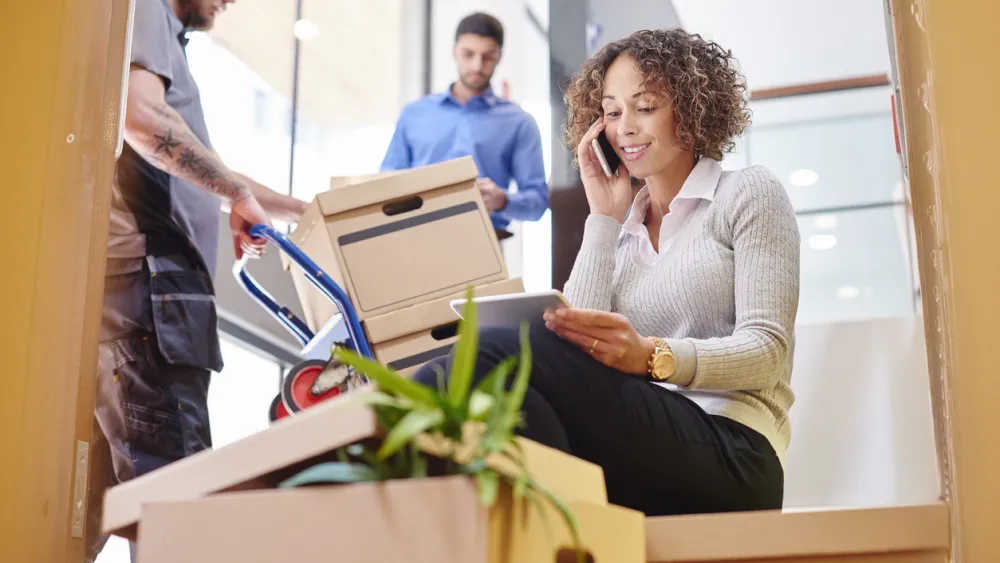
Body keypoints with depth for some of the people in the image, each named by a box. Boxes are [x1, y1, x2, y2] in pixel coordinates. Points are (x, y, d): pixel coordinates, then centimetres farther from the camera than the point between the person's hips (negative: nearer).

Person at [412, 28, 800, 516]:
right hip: (644, 454, 5)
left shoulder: (748, 193, 11)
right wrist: (603, 218, 10)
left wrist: (652, 356, -22)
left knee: (490, 355, -28)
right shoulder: (621, 236, 25)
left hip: (729, 453, -4)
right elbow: (581, 349, 6)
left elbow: (767, 350, -3)